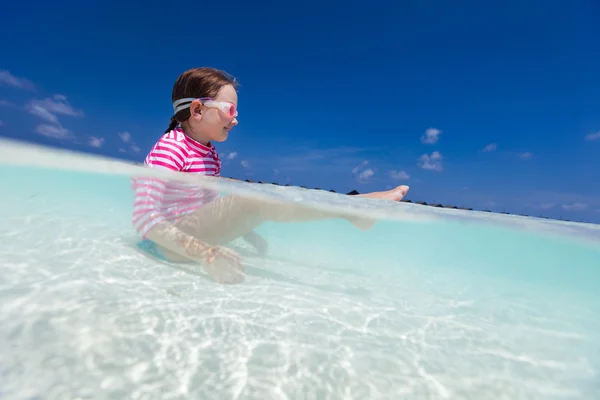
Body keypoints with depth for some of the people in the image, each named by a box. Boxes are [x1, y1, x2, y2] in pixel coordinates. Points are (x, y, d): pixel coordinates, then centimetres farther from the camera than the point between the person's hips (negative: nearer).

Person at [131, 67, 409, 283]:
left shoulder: (210, 154, 6)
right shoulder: (169, 148, -18)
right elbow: (144, 218, -26)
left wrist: (246, 233, 3)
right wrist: (205, 252, -37)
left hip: (194, 237, 9)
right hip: (170, 245, -8)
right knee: (257, 199, -30)